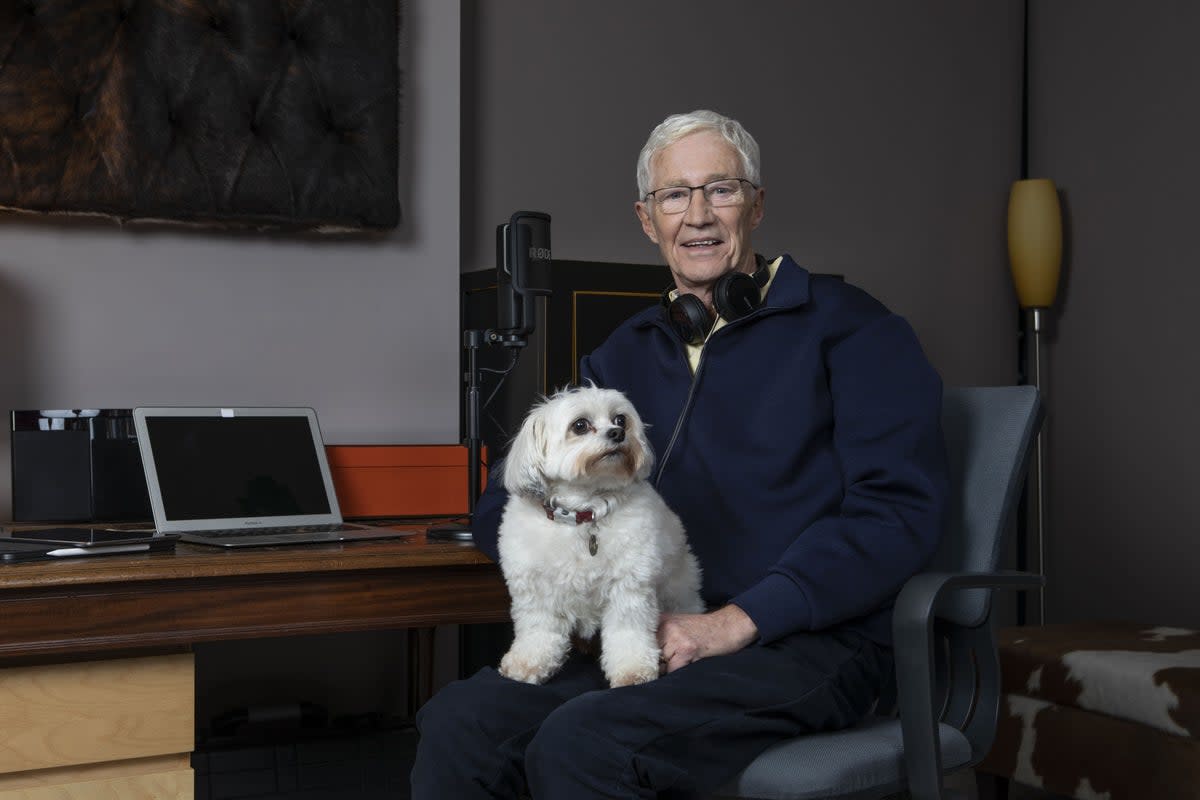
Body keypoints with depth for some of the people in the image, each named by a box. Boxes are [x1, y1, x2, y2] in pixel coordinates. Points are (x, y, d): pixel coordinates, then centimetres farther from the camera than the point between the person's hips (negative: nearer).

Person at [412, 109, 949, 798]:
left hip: (807, 644, -5)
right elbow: (504, 505, 18)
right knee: (456, 723, -19)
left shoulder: (849, 328, 0)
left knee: (580, 741, -30)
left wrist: (738, 620, -17)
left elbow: (899, 506, -11)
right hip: (656, 641, 5)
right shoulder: (625, 355, 17)